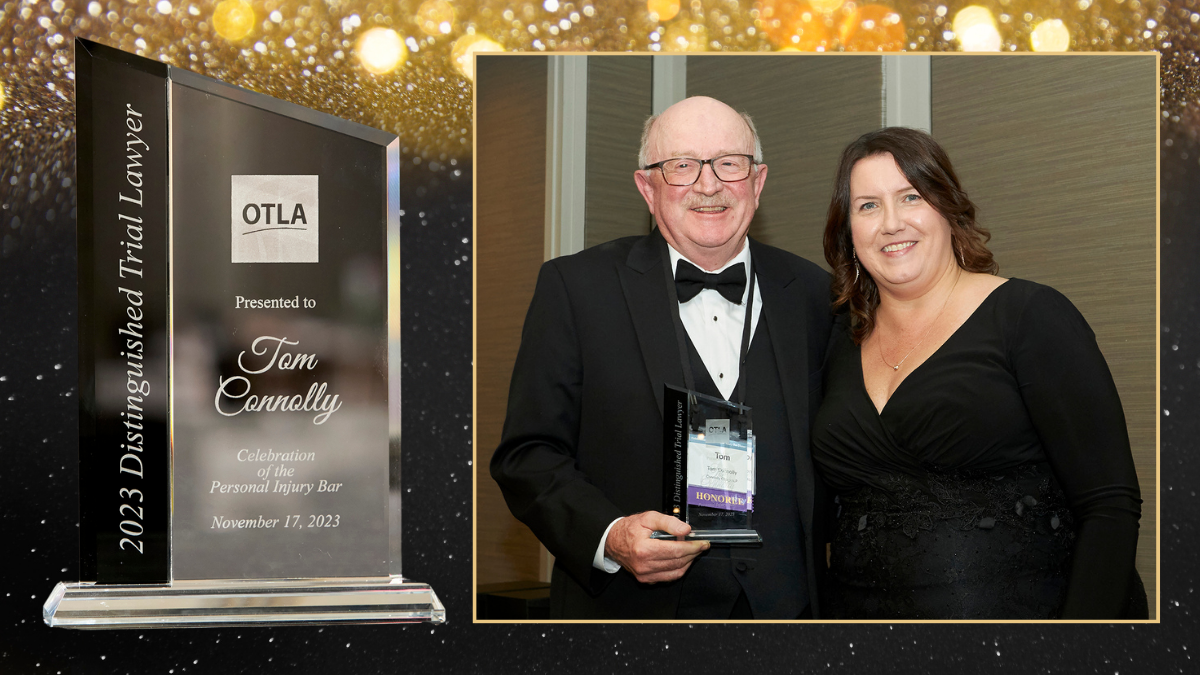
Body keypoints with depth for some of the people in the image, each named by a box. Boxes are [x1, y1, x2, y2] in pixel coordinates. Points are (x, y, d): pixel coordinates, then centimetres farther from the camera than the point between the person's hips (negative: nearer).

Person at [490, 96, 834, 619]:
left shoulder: (812, 295, 4)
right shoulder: (575, 287, -4)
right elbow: (528, 456, -6)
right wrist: (609, 537, -22)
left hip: (784, 612, 3)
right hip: (630, 610, -2)